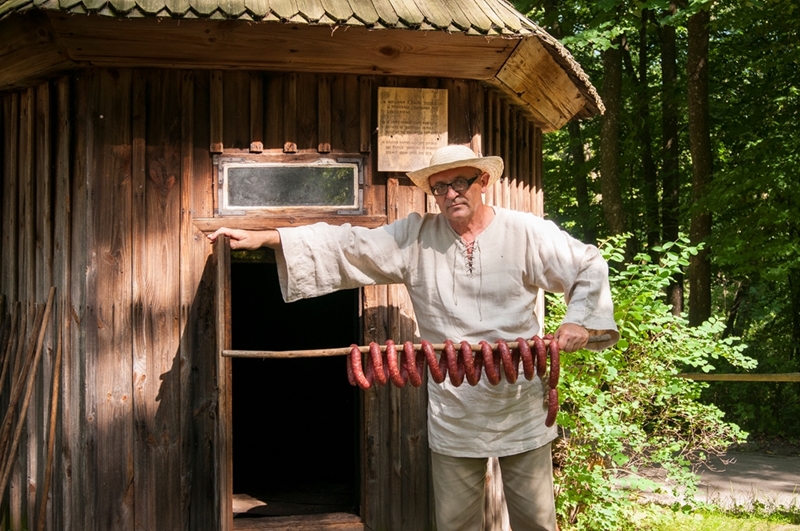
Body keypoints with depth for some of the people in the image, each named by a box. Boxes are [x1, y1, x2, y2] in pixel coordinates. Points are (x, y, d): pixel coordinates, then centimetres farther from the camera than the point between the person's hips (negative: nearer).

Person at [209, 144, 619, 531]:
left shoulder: (527, 233, -2)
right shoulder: (415, 237, 2)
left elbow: (590, 267, 5)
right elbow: (343, 245, 0)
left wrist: (580, 321, -12)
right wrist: (264, 238, -6)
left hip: (520, 407, -1)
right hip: (453, 412, 2)